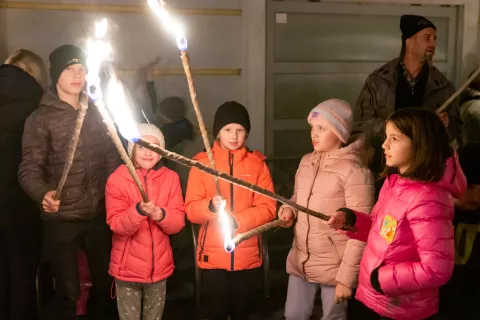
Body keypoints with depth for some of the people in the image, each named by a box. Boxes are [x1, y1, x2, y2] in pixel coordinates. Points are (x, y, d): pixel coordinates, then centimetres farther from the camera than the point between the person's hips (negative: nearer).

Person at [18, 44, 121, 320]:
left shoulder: (97, 113, 7)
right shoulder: (40, 118, -6)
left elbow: (112, 157, 11)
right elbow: (29, 169, -14)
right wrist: (43, 194, -33)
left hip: (100, 215, 4)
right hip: (61, 220, -3)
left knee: (106, 283, 16)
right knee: (68, 292, 8)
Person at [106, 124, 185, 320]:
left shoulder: (170, 178, -1)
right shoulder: (117, 179, -9)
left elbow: (178, 223, -5)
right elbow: (116, 225, -15)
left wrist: (160, 214, -25)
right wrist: (138, 210, -32)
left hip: (159, 266, 3)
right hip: (128, 267, -2)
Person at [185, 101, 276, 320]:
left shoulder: (257, 164, 2)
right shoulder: (202, 162, -1)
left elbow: (268, 208, -5)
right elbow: (191, 210, -5)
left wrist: (236, 221, -20)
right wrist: (210, 206, -26)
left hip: (247, 256, 1)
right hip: (213, 256, -1)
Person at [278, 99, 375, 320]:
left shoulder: (354, 171, -19)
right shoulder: (306, 162, 3)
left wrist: (346, 277, -16)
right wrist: (289, 209, -3)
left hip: (334, 267, -6)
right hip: (300, 261, 6)